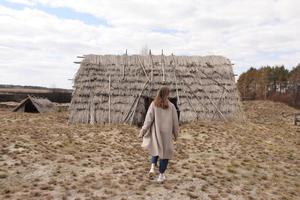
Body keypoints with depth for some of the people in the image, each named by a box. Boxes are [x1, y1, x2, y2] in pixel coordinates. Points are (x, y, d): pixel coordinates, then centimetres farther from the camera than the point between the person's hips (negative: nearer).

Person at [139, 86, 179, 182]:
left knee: (156, 149, 26)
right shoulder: (171, 106, -6)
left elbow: (148, 120, -8)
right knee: (165, 152, 12)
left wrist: (142, 132, -1)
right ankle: (161, 175, 16)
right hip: (166, 134, -1)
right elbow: (175, 122, 0)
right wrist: (175, 134, 13)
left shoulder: (153, 105, -7)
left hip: (155, 133, 1)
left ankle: (153, 166, 6)